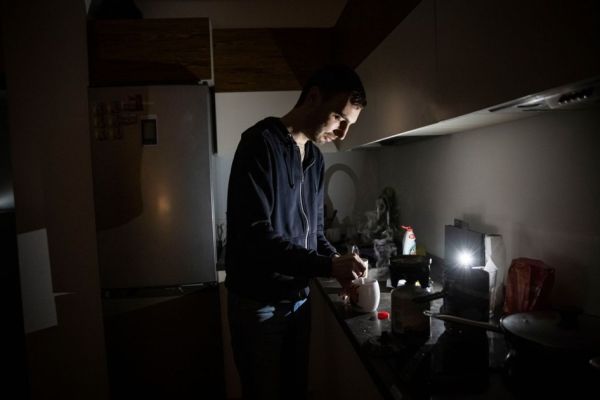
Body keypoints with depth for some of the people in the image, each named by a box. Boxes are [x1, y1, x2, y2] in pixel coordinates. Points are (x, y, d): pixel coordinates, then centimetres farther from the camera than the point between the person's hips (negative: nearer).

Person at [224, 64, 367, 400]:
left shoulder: (315, 157, 8)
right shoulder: (261, 144, -18)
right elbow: (254, 234, -26)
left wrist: (340, 265, -4)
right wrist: (329, 266, -26)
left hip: (299, 298, 7)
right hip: (258, 303, -7)